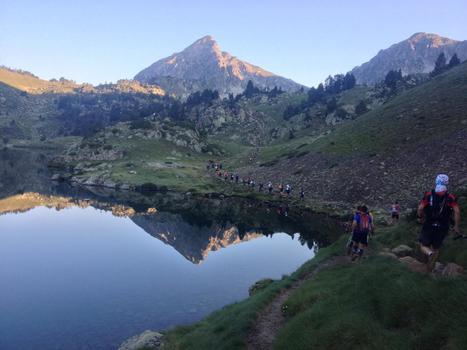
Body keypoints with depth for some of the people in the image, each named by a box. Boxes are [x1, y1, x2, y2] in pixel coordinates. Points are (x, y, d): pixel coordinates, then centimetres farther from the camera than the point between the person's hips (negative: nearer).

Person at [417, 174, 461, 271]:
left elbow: (420, 208, -12)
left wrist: (420, 218, 7)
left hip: (428, 226, -1)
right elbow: (457, 211, -15)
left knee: (423, 246, 12)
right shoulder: (451, 197, -5)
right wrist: (456, 226, -5)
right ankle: (430, 268, 26)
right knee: (436, 248, 20)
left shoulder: (428, 195, -7)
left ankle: (430, 253, -20)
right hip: (443, 228, 2)